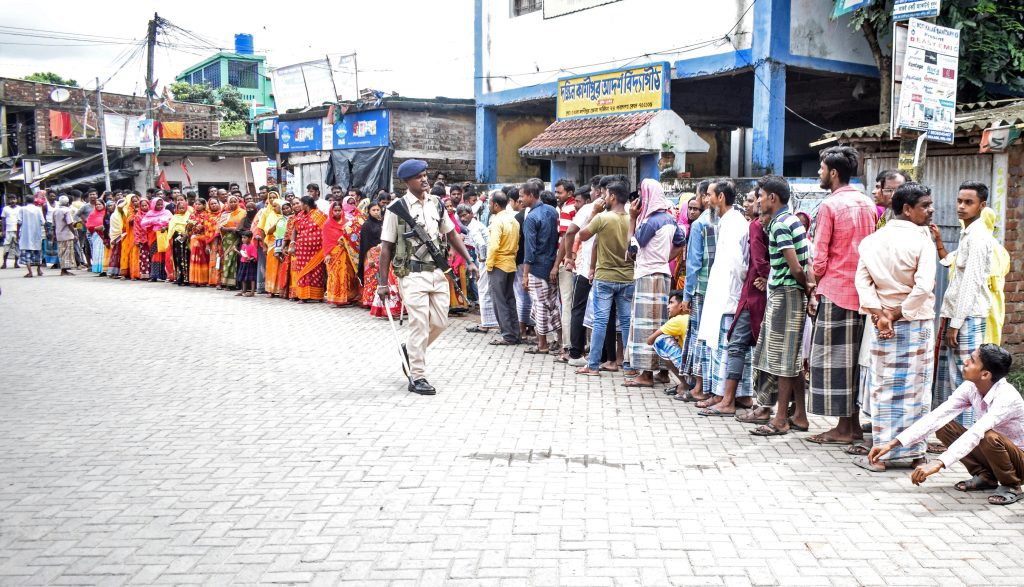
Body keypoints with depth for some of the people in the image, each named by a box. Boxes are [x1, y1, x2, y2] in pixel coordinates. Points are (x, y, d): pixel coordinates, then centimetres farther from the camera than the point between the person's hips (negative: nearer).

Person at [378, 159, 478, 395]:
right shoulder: (397, 208, -7)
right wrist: (382, 282, -7)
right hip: (413, 274, -5)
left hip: (438, 272, 5)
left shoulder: (436, 204, 9)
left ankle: (411, 350, 34)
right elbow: (386, 247, -5)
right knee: (419, 324, -5)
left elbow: (451, 234, 18)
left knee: (440, 322, 8)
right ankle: (417, 377, 6)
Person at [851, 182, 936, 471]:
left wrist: (879, 314, -9)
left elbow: (862, 281, -4)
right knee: (917, 388, 7)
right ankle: (917, 453, 15)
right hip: (917, 323, -3)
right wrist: (899, 314, -10)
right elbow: (924, 286, -19)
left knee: (883, 389, 8)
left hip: (882, 323, 3)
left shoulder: (872, 240, 3)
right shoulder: (921, 239, -11)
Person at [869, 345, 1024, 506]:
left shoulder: (1007, 396, -31)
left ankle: (1011, 486, -9)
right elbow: (936, 417, -14)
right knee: (943, 427, -8)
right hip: (992, 452, 7)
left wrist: (938, 464, -53)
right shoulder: (970, 387, -10)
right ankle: (985, 476, 5)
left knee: (989, 437, -36)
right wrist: (892, 444, -21)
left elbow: (975, 434, -44)